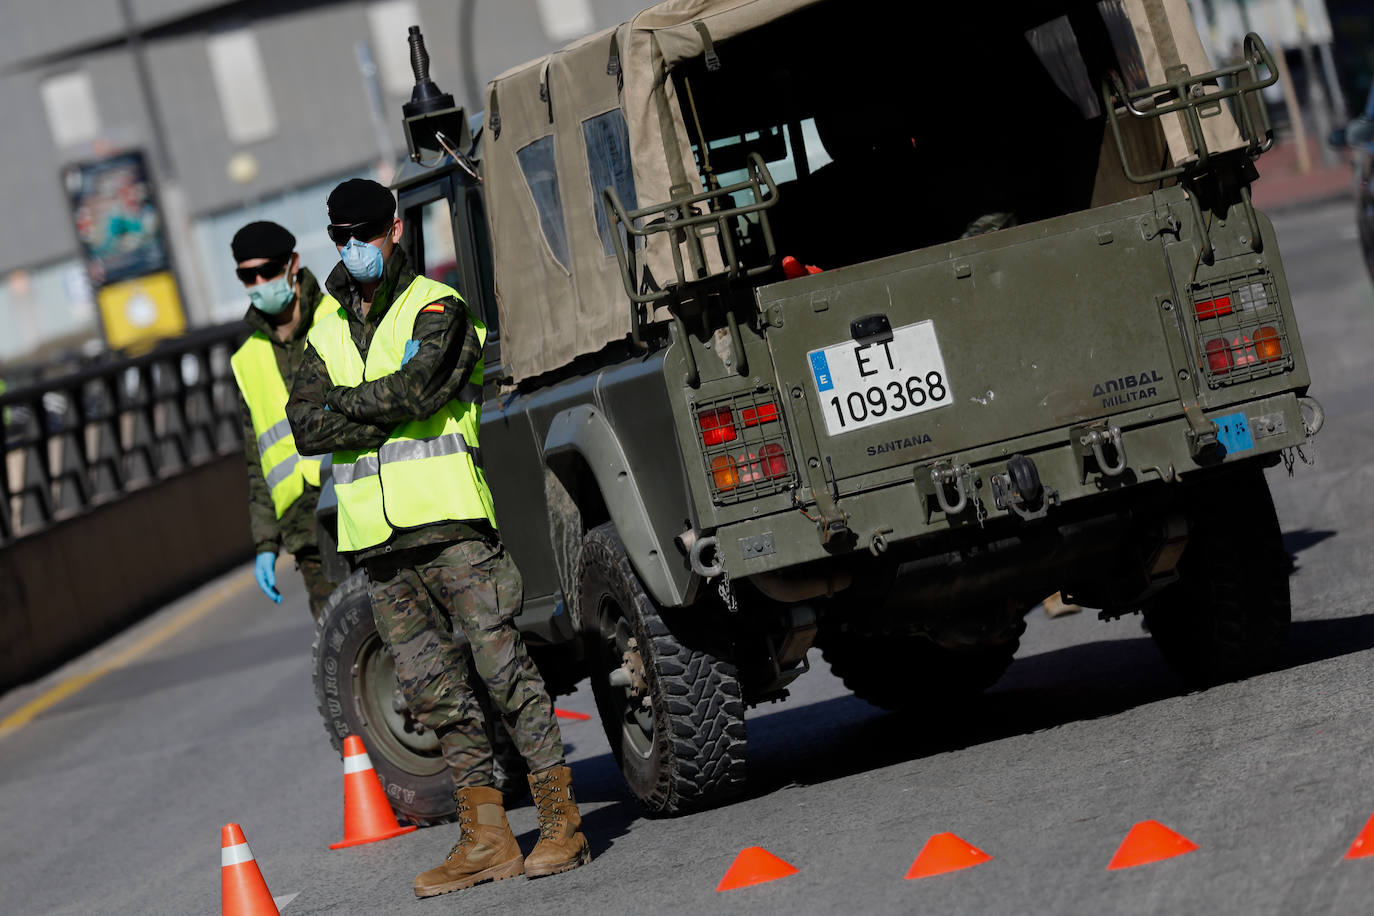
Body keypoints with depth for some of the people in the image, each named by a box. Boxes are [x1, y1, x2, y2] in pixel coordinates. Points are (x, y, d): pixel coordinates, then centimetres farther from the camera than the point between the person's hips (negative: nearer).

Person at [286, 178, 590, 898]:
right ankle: (484, 839, 11)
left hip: (449, 519, -6)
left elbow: (417, 387, -18)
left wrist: (343, 402, -4)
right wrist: (390, 411, -10)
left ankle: (562, 823, -4)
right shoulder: (326, 332, 16)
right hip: (379, 541, 6)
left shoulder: (435, 308, 0)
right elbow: (306, 428, 2)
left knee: (503, 669, -8)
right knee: (434, 693, 6)